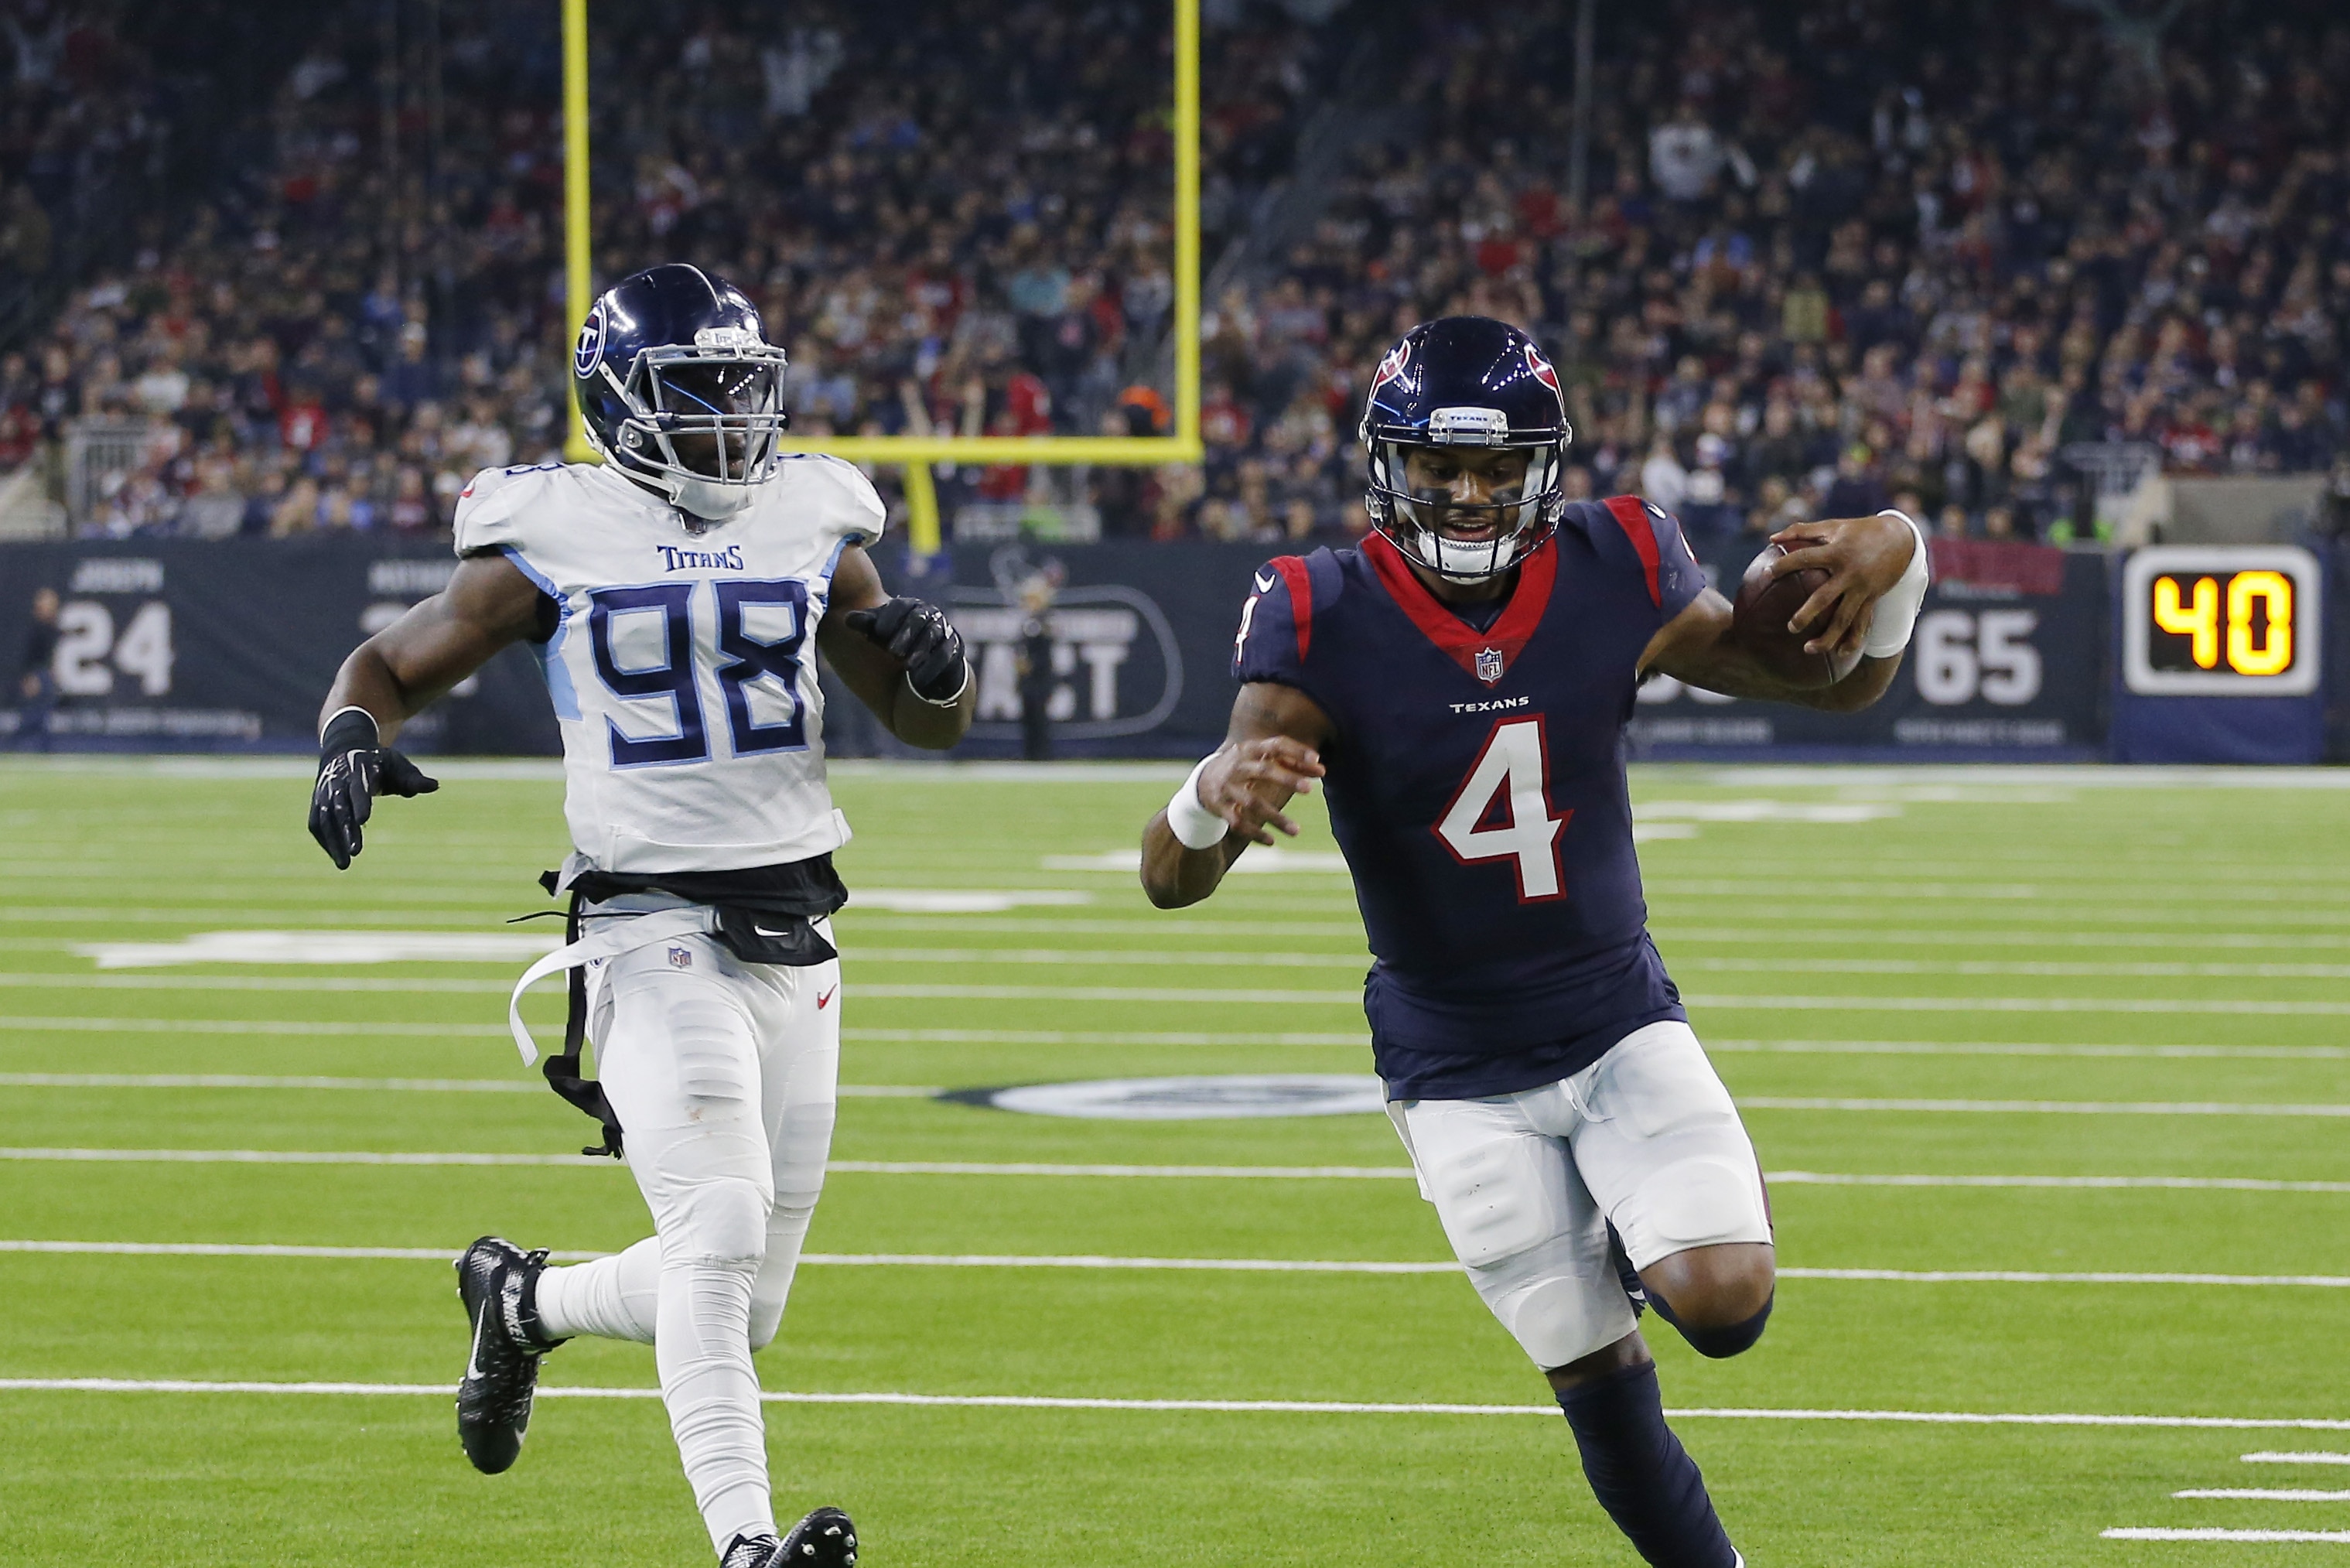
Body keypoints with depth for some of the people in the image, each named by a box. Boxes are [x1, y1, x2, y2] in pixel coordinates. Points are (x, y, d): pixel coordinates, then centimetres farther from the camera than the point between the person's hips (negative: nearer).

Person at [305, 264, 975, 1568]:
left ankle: (522, 1302, 38)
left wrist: (935, 667, -5)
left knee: (741, 1303, 10)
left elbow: (927, 727, 19)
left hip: (794, 942, 5)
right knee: (719, 1228, -24)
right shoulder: (551, 542, -1)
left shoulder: (810, 530, 10)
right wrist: (352, 737, -15)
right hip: (655, 931, -5)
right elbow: (389, 664, 8)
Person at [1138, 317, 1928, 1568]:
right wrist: (1215, 796, -48)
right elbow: (1171, 880, -24)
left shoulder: (1613, 581, -11)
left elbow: (1832, 681, 4)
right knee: (1596, 1373, -2)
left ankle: (1641, 1232, 16)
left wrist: (1889, 566, -19)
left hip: (1621, 1024, 1)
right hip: (1459, 1074, -1)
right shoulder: (1326, 622, -18)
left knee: (1723, 1302, -20)